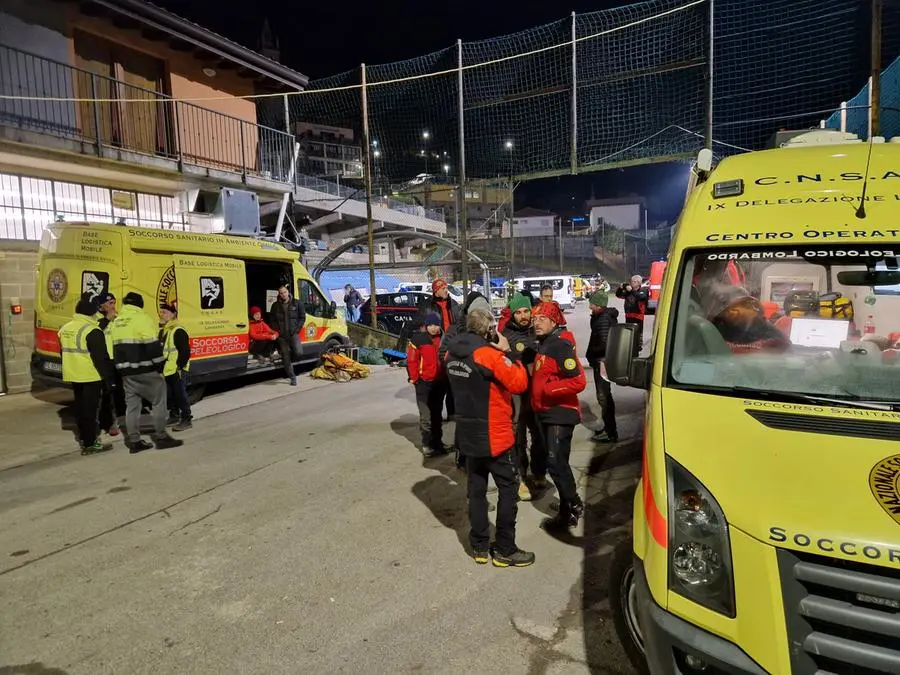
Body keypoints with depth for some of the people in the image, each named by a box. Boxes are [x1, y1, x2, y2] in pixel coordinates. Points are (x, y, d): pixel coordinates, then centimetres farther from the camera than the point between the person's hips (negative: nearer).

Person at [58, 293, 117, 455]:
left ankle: (83, 438, 28)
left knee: (80, 407, 17)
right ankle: (90, 444, -1)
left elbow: (65, 353, 19)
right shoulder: (92, 331, -16)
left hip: (73, 376, 8)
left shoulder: (65, 328, 11)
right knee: (91, 409, -3)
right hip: (91, 376, -8)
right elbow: (102, 358, -18)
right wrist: (110, 378, -13)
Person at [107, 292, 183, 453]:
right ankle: (161, 437, 3)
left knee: (132, 404, 12)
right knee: (158, 401, 2)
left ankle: (134, 441, 15)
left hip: (126, 370, 8)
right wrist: (160, 365, -10)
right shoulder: (142, 318, -11)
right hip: (144, 370, -8)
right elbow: (153, 345, -17)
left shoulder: (116, 321, 15)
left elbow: (116, 346, 19)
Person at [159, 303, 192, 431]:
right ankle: (174, 416, 32)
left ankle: (187, 420, 2)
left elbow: (185, 351, -20)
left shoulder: (178, 331, -16)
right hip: (168, 371, 10)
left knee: (181, 396, -5)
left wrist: (180, 366, -20)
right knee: (170, 396, 18)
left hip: (177, 371, -10)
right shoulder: (163, 331, 15)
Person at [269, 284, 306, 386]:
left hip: (293, 333, -2)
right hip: (282, 335, 2)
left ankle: (289, 358, 14)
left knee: (297, 352, -22)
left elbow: (302, 317, 4)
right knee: (285, 357, 3)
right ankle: (292, 378, 14)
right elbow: (272, 320, 11)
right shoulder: (275, 305, 6)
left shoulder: (297, 303, 2)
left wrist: (297, 329, -6)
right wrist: (277, 331, -1)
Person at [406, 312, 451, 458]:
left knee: (437, 414, 16)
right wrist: (414, 378, -13)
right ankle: (427, 444, 9)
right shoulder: (418, 338, -10)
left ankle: (437, 443, 26)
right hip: (424, 383, -5)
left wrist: (446, 376, 11)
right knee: (426, 416, -2)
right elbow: (411, 360, -12)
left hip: (440, 382, 5)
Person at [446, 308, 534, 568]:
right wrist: (506, 352, -8)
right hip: (494, 434, -7)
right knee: (508, 488, 7)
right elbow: (520, 383, -16)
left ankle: (479, 547, 25)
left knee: (476, 490, 15)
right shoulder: (489, 354, -20)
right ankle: (505, 550, 14)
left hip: (468, 433, 7)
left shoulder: (453, 352, 1)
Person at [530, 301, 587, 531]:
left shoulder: (561, 346, -17)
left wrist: (548, 389, -20)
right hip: (548, 413, 10)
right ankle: (566, 511, 23)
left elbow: (578, 381, -25)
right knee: (557, 462, 13)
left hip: (560, 414, -10)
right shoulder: (544, 344, 13)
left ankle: (573, 506, 6)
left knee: (556, 462, -11)